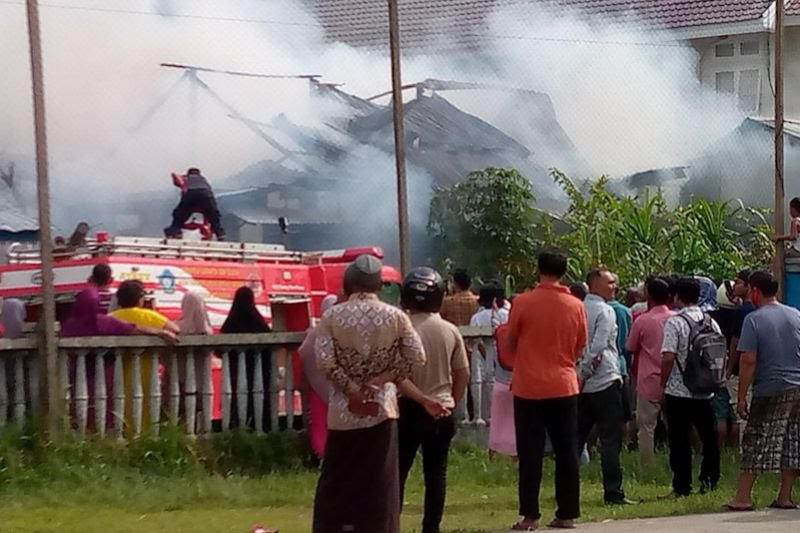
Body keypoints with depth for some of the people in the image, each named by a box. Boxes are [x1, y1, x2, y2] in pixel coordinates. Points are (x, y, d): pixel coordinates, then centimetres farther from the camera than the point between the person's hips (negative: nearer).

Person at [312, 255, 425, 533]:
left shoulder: (332, 316, -5)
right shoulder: (395, 316, -2)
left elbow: (324, 361, -13)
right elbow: (417, 357, -5)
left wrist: (351, 387, -5)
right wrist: (386, 378, 0)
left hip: (344, 408, 0)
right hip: (382, 406, 0)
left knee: (338, 480, 8)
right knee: (380, 480, 6)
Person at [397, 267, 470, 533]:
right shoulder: (450, 331, -1)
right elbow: (463, 374, 4)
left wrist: (423, 400, -15)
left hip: (410, 409, -3)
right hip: (442, 412, 3)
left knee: (397, 471, 5)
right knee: (436, 473, 7)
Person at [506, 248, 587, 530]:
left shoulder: (523, 303, -8)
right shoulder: (576, 306, -1)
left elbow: (511, 345, 3)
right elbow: (580, 349, 8)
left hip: (529, 388, -2)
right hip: (564, 387, 2)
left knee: (530, 454, 2)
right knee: (566, 452, 8)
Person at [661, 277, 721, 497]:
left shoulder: (675, 323, -11)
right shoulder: (711, 323, 5)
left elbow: (668, 357, -17)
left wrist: (663, 385, -7)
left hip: (678, 391, -5)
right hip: (705, 392, 5)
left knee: (680, 441, 1)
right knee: (709, 438, 15)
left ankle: (682, 486, 3)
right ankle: (709, 480, 15)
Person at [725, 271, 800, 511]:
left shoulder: (753, 319, -9)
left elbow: (748, 361, -12)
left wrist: (742, 396, -8)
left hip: (770, 391, -4)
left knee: (755, 445, 1)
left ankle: (743, 497, 1)